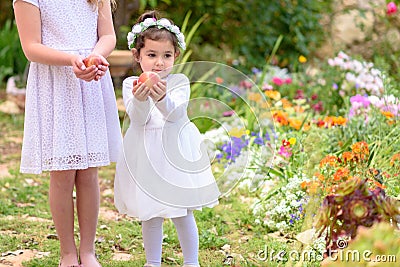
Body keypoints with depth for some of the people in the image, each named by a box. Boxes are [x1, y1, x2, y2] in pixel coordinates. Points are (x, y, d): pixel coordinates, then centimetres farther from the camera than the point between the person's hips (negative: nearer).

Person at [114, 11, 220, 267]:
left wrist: (162, 98, -39)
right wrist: (140, 99, -35)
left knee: (183, 214, 5)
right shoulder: (130, 84, 0)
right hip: (145, 156, 1)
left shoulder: (179, 82, -3)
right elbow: (138, 118, -13)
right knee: (150, 216, 11)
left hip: (176, 151, -1)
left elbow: (175, 113, -17)